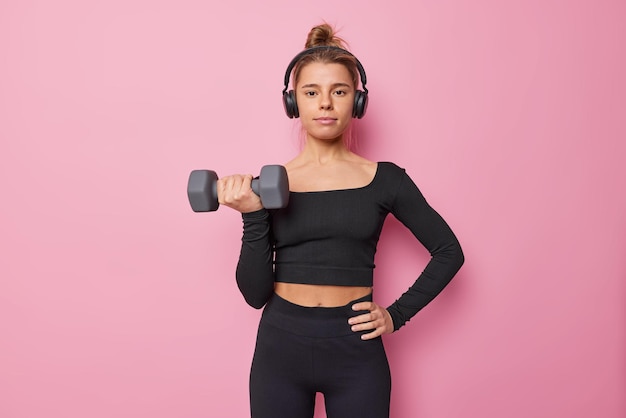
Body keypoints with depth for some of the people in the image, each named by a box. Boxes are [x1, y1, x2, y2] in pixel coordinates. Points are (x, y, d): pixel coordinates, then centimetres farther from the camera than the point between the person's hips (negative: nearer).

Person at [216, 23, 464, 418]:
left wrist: (398, 314, -1)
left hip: (356, 350, 0)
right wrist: (253, 217, -15)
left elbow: (448, 251, 6)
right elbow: (255, 293, -3)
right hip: (280, 347, 1)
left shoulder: (385, 179, -2)